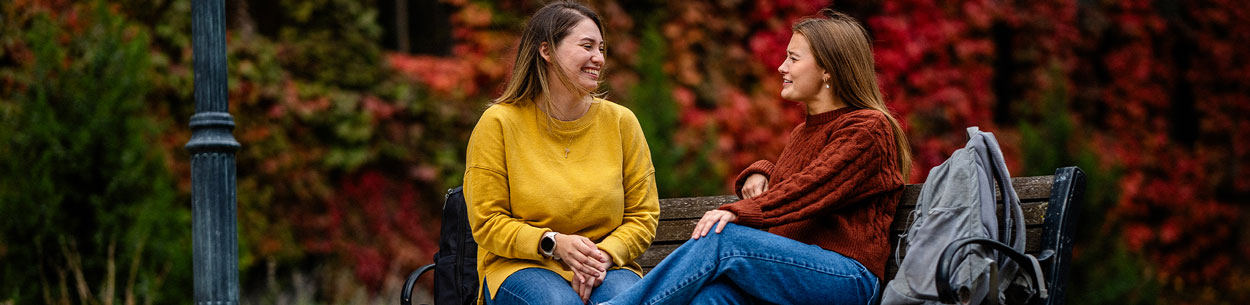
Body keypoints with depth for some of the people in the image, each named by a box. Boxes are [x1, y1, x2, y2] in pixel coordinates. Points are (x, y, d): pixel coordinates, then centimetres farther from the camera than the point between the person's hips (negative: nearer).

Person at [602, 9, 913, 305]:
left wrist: (738, 213, -28)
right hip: (796, 269, 7)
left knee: (723, 237, -28)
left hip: (849, 278, -7)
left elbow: (810, 189, -16)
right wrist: (760, 173, 14)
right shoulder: (803, 132, 25)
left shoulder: (869, 128, -3)